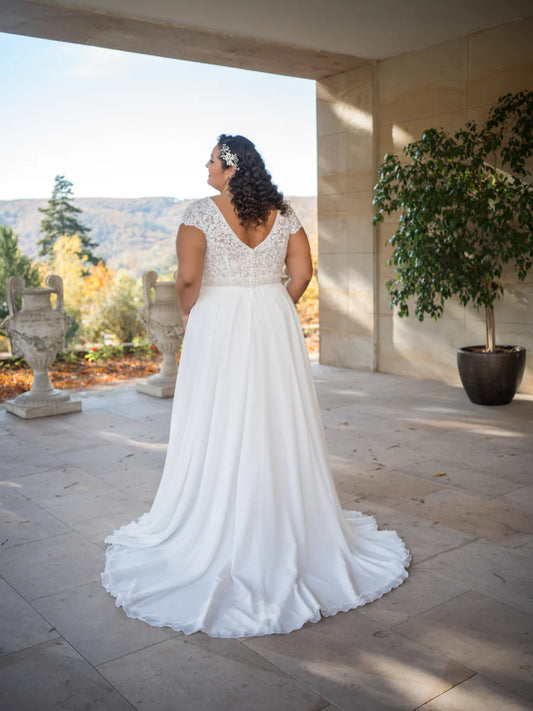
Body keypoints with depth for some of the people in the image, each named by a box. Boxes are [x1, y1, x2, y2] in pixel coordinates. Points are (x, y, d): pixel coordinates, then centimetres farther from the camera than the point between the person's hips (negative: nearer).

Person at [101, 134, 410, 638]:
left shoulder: (201, 213, -8)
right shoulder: (282, 213, 5)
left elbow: (188, 278, -16)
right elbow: (302, 273, 2)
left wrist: (189, 314, 2)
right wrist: (272, 312, 14)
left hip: (217, 323, -4)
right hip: (275, 326, 4)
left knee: (221, 429, 4)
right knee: (277, 427, 12)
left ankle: (220, 541, 15)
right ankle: (291, 530, 24)